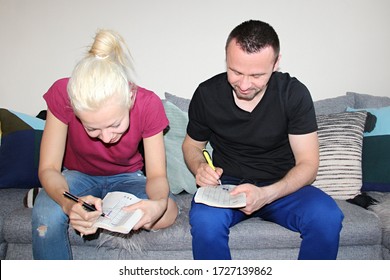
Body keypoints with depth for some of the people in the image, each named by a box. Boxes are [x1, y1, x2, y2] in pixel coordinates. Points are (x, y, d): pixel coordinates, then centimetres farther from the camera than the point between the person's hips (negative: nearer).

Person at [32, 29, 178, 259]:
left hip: (125, 177, 2)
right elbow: (48, 169, -23)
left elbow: (157, 175, -21)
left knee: (168, 213, -27)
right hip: (77, 175, -1)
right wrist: (68, 203, -44)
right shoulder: (63, 94, -27)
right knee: (46, 215, -34)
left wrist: (159, 202, -44)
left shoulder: (148, 105, -27)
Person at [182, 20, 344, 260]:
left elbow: (308, 163, -9)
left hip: (282, 186, 1)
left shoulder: (294, 93, -9)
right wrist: (200, 167, -16)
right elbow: (192, 145, 9)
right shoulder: (207, 94, -7)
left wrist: (266, 194, -28)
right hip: (226, 184, 0)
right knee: (205, 220, -34)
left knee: (327, 217, -29)